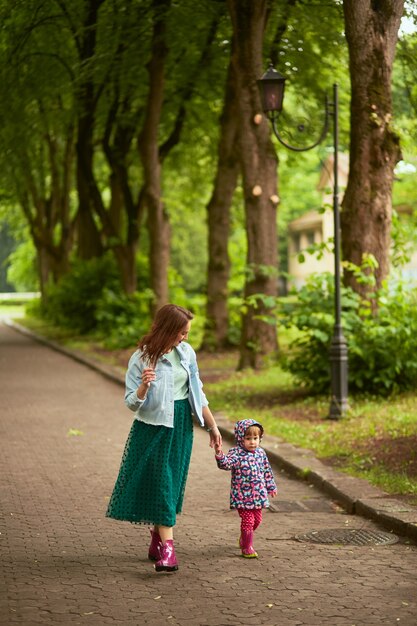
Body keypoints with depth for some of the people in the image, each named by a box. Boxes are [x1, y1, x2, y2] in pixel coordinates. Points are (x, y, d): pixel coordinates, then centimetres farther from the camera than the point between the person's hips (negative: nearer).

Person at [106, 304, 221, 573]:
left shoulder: (186, 352, 4)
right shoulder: (142, 359, -12)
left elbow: (197, 393, 13)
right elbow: (132, 402, -10)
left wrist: (212, 426, 15)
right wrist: (144, 386, -30)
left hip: (182, 425, 5)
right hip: (154, 427, -5)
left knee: (173, 484, 9)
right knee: (161, 483, -9)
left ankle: (157, 540, 24)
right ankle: (167, 549, -11)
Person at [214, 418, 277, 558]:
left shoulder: (260, 452, 6)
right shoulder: (236, 453, -12)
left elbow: (267, 471, 17)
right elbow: (226, 464, -30)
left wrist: (271, 487, 24)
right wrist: (219, 454, -49)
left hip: (258, 494, 6)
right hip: (242, 495, -6)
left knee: (257, 519, 16)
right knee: (248, 520, -7)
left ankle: (244, 538, 41)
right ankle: (247, 548, 7)